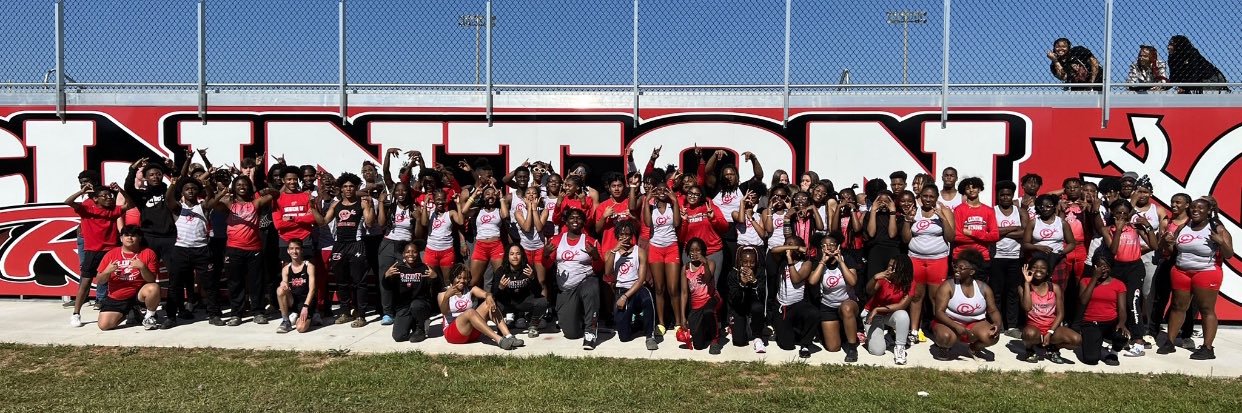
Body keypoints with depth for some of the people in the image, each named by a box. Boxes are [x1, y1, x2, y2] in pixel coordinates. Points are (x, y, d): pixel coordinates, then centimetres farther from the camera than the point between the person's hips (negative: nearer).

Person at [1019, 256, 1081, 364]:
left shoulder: (1055, 288, 2)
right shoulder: (1024, 288, -4)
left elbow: (1060, 314, 0)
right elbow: (1027, 308, -21)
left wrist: (1050, 332, -13)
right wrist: (1027, 283, -18)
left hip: (1052, 327, 3)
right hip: (1034, 327, -3)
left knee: (1077, 340, -25)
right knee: (1029, 334, -39)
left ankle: (1051, 349, 5)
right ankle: (1030, 350, -1)